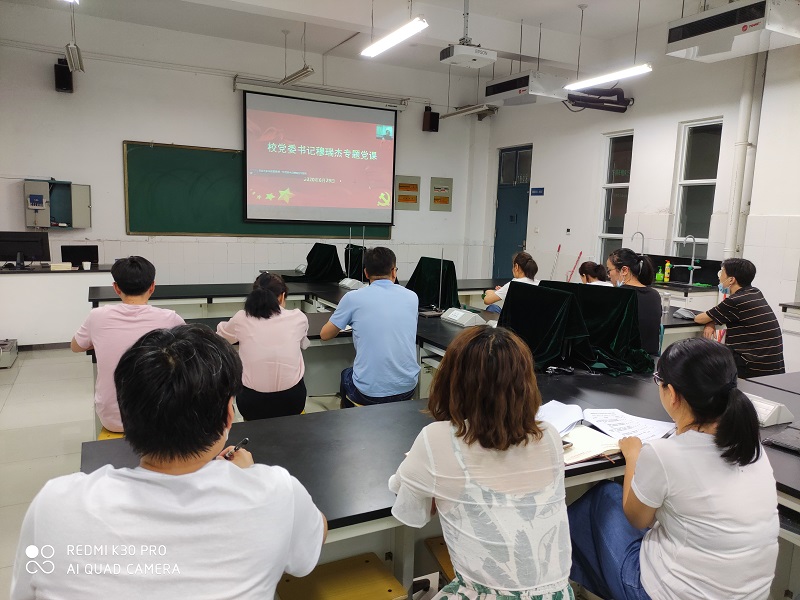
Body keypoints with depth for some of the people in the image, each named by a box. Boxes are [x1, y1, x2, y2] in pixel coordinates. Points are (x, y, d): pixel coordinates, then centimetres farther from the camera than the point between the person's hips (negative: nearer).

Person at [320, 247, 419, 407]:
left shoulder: (353, 298, -6)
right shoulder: (412, 297, 2)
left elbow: (325, 335, 6)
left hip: (369, 394, -2)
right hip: (407, 390, 3)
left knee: (346, 374, 32)